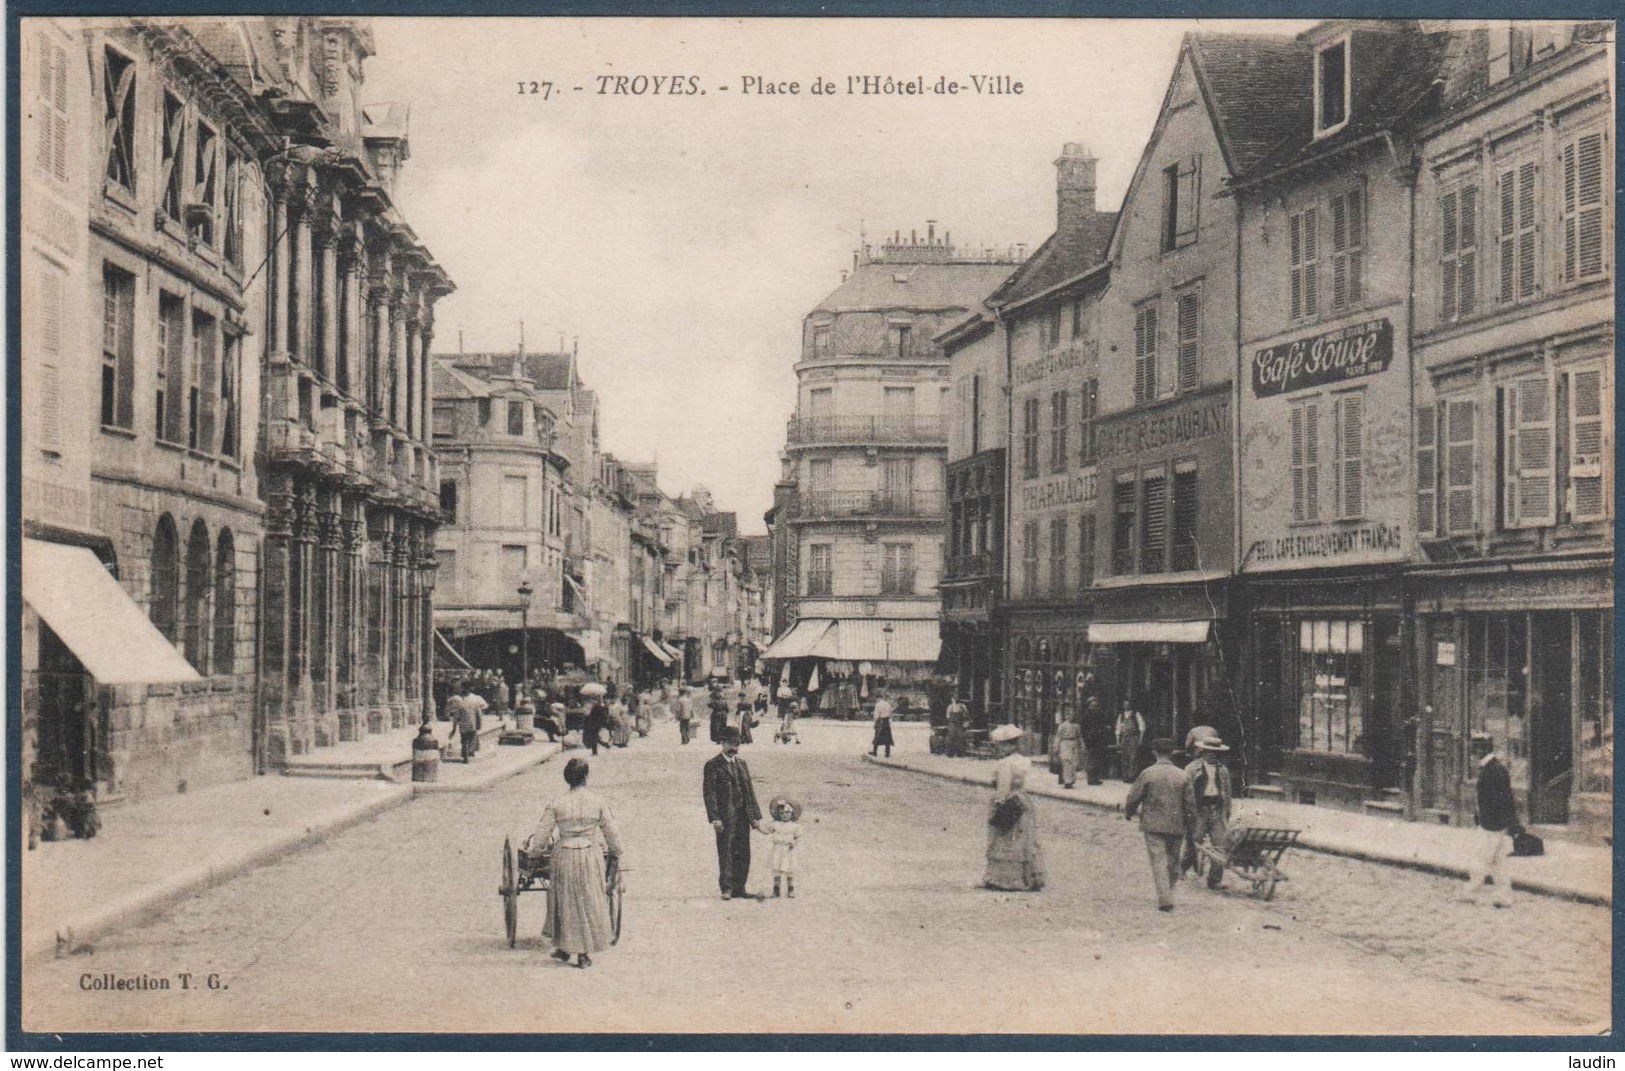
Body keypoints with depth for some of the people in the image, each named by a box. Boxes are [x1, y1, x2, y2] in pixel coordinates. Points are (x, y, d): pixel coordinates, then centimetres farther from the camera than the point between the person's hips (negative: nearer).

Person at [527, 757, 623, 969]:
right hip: (591, 859, 0)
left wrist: (529, 848, 17)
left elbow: (542, 834, -3)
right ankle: (584, 954, 10)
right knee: (589, 904, 9)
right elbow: (612, 834, 1)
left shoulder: (556, 805, -6)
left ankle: (564, 949, 24)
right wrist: (617, 855, 16)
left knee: (565, 903, 16)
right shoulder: (598, 803, -6)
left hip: (564, 858, 0)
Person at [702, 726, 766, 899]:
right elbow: (710, 793, -8)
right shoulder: (712, 765, -4)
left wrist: (756, 816, 9)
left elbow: (750, 790, 14)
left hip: (743, 816, 6)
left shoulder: (742, 763, 14)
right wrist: (715, 818, -16)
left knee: (743, 854, 7)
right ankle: (726, 888, 2)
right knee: (725, 853, -3)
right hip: (725, 817, -5)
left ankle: (739, 888, 16)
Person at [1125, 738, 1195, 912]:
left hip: (1154, 825, -3)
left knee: (1159, 862, -4)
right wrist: (1187, 824, 18)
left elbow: (1134, 797, -3)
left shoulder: (1148, 773, -7)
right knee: (1173, 862, 16)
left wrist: (1128, 813, 17)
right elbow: (1189, 803, 4)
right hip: (1176, 826, 3)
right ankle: (1169, 894, 25)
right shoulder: (1182, 775, 1)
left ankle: (1165, 899, -15)